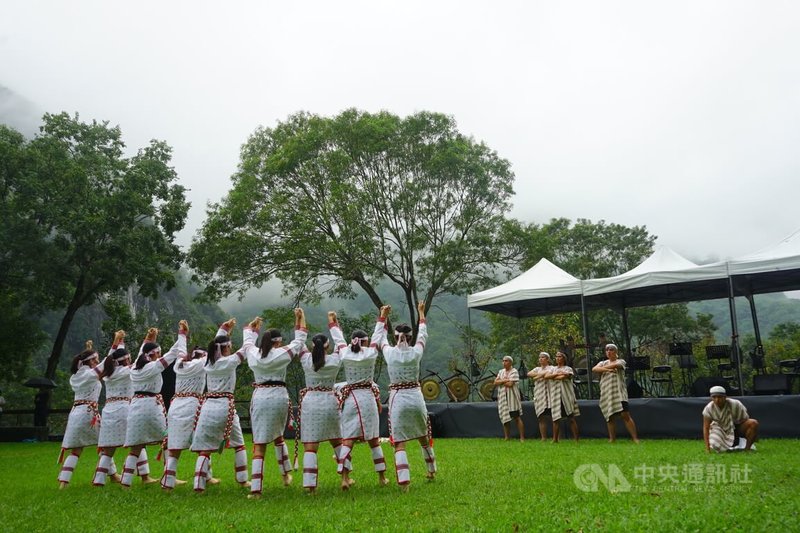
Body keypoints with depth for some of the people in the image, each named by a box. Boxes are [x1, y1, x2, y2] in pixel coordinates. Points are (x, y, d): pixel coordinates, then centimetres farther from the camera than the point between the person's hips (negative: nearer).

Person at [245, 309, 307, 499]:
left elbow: (247, 342, 27)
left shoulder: (253, 354, 4)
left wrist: (253, 326, 46)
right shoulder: (282, 354, -3)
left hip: (259, 398, 0)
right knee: (278, 436, 25)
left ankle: (255, 489, -7)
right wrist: (300, 318, 23)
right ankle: (286, 474, 34)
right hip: (279, 397, 0)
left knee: (259, 445, -1)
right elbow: (300, 340, 12)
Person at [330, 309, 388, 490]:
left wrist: (333, 322, 32)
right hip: (368, 397, 0)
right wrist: (382, 317, 24)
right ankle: (382, 477, 19)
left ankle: (344, 478, -10)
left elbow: (338, 339, 16)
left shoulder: (345, 354, -1)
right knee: (374, 439, 11)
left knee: (347, 439, 0)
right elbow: (377, 335, 11)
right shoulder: (371, 353, -3)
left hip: (349, 399, 0)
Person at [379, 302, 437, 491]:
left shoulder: (389, 352, -5)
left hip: (397, 400, -2)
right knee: (424, 438, 21)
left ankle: (404, 482, -10)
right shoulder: (416, 352, -4)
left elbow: (381, 338, 17)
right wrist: (421, 313, 29)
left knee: (399, 443, 0)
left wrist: (383, 316, 29)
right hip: (416, 397, 2)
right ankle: (431, 471, 39)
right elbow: (423, 334, 16)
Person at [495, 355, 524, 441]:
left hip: (512, 397, -6)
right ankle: (506, 437, 16)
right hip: (502, 398, 6)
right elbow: (495, 383, 3)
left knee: (517, 417, -5)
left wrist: (501, 382, -4)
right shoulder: (501, 372, 14)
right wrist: (505, 380, -11)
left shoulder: (514, 371, -5)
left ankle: (522, 437, -3)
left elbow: (510, 384, -18)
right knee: (505, 418, 8)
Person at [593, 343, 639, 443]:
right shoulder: (603, 362, 17)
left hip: (619, 393, -3)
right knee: (610, 417, 5)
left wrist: (602, 368, -2)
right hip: (606, 394, 4)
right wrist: (607, 370, -15)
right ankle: (612, 439, 16)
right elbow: (594, 369, -2)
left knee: (625, 415, -12)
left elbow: (615, 365, -15)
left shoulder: (621, 361, 8)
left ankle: (635, 438, -10)